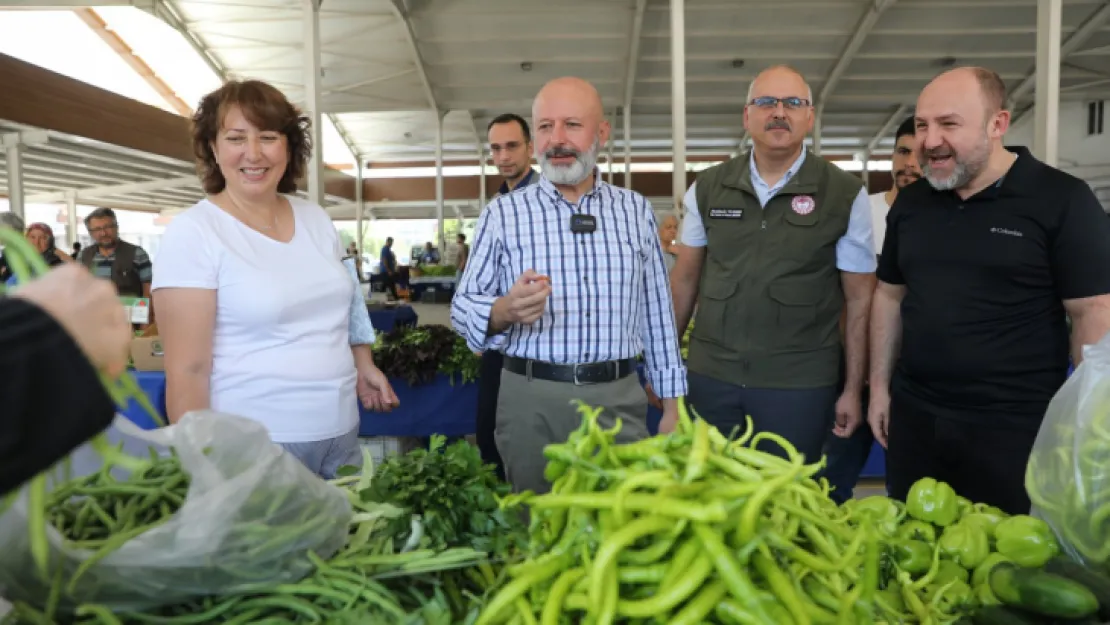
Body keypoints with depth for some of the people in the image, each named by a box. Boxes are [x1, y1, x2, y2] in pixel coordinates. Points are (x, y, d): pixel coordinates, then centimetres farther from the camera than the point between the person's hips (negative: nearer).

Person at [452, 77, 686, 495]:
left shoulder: (636, 210, 6)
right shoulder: (502, 213, 0)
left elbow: (658, 312, 8)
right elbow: (462, 306, -1)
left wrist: (672, 404, 6)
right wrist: (505, 310, -23)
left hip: (619, 400, 2)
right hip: (532, 402, -1)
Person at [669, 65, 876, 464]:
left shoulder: (845, 194, -3)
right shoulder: (706, 188, 3)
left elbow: (859, 299, 0)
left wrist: (853, 389, -1)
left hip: (800, 384, -2)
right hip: (710, 376, 2)